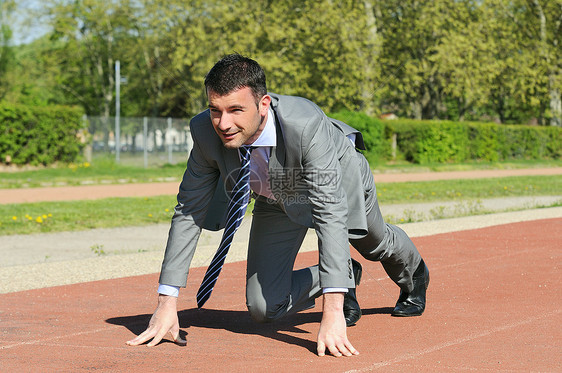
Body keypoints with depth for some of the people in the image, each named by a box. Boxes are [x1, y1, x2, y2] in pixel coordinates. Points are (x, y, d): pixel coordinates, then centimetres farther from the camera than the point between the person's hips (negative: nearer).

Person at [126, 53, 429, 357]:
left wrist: (332, 313, -55)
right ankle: (346, 275, 19)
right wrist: (167, 304, -29)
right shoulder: (206, 131, -33)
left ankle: (413, 275, 64)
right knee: (263, 308, -8)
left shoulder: (307, 124, -46)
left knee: (375, 246, 26)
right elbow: (188, 211, -23)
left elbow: (330, 212, -49)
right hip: (276, 201, 3)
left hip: (339, 181, -3)